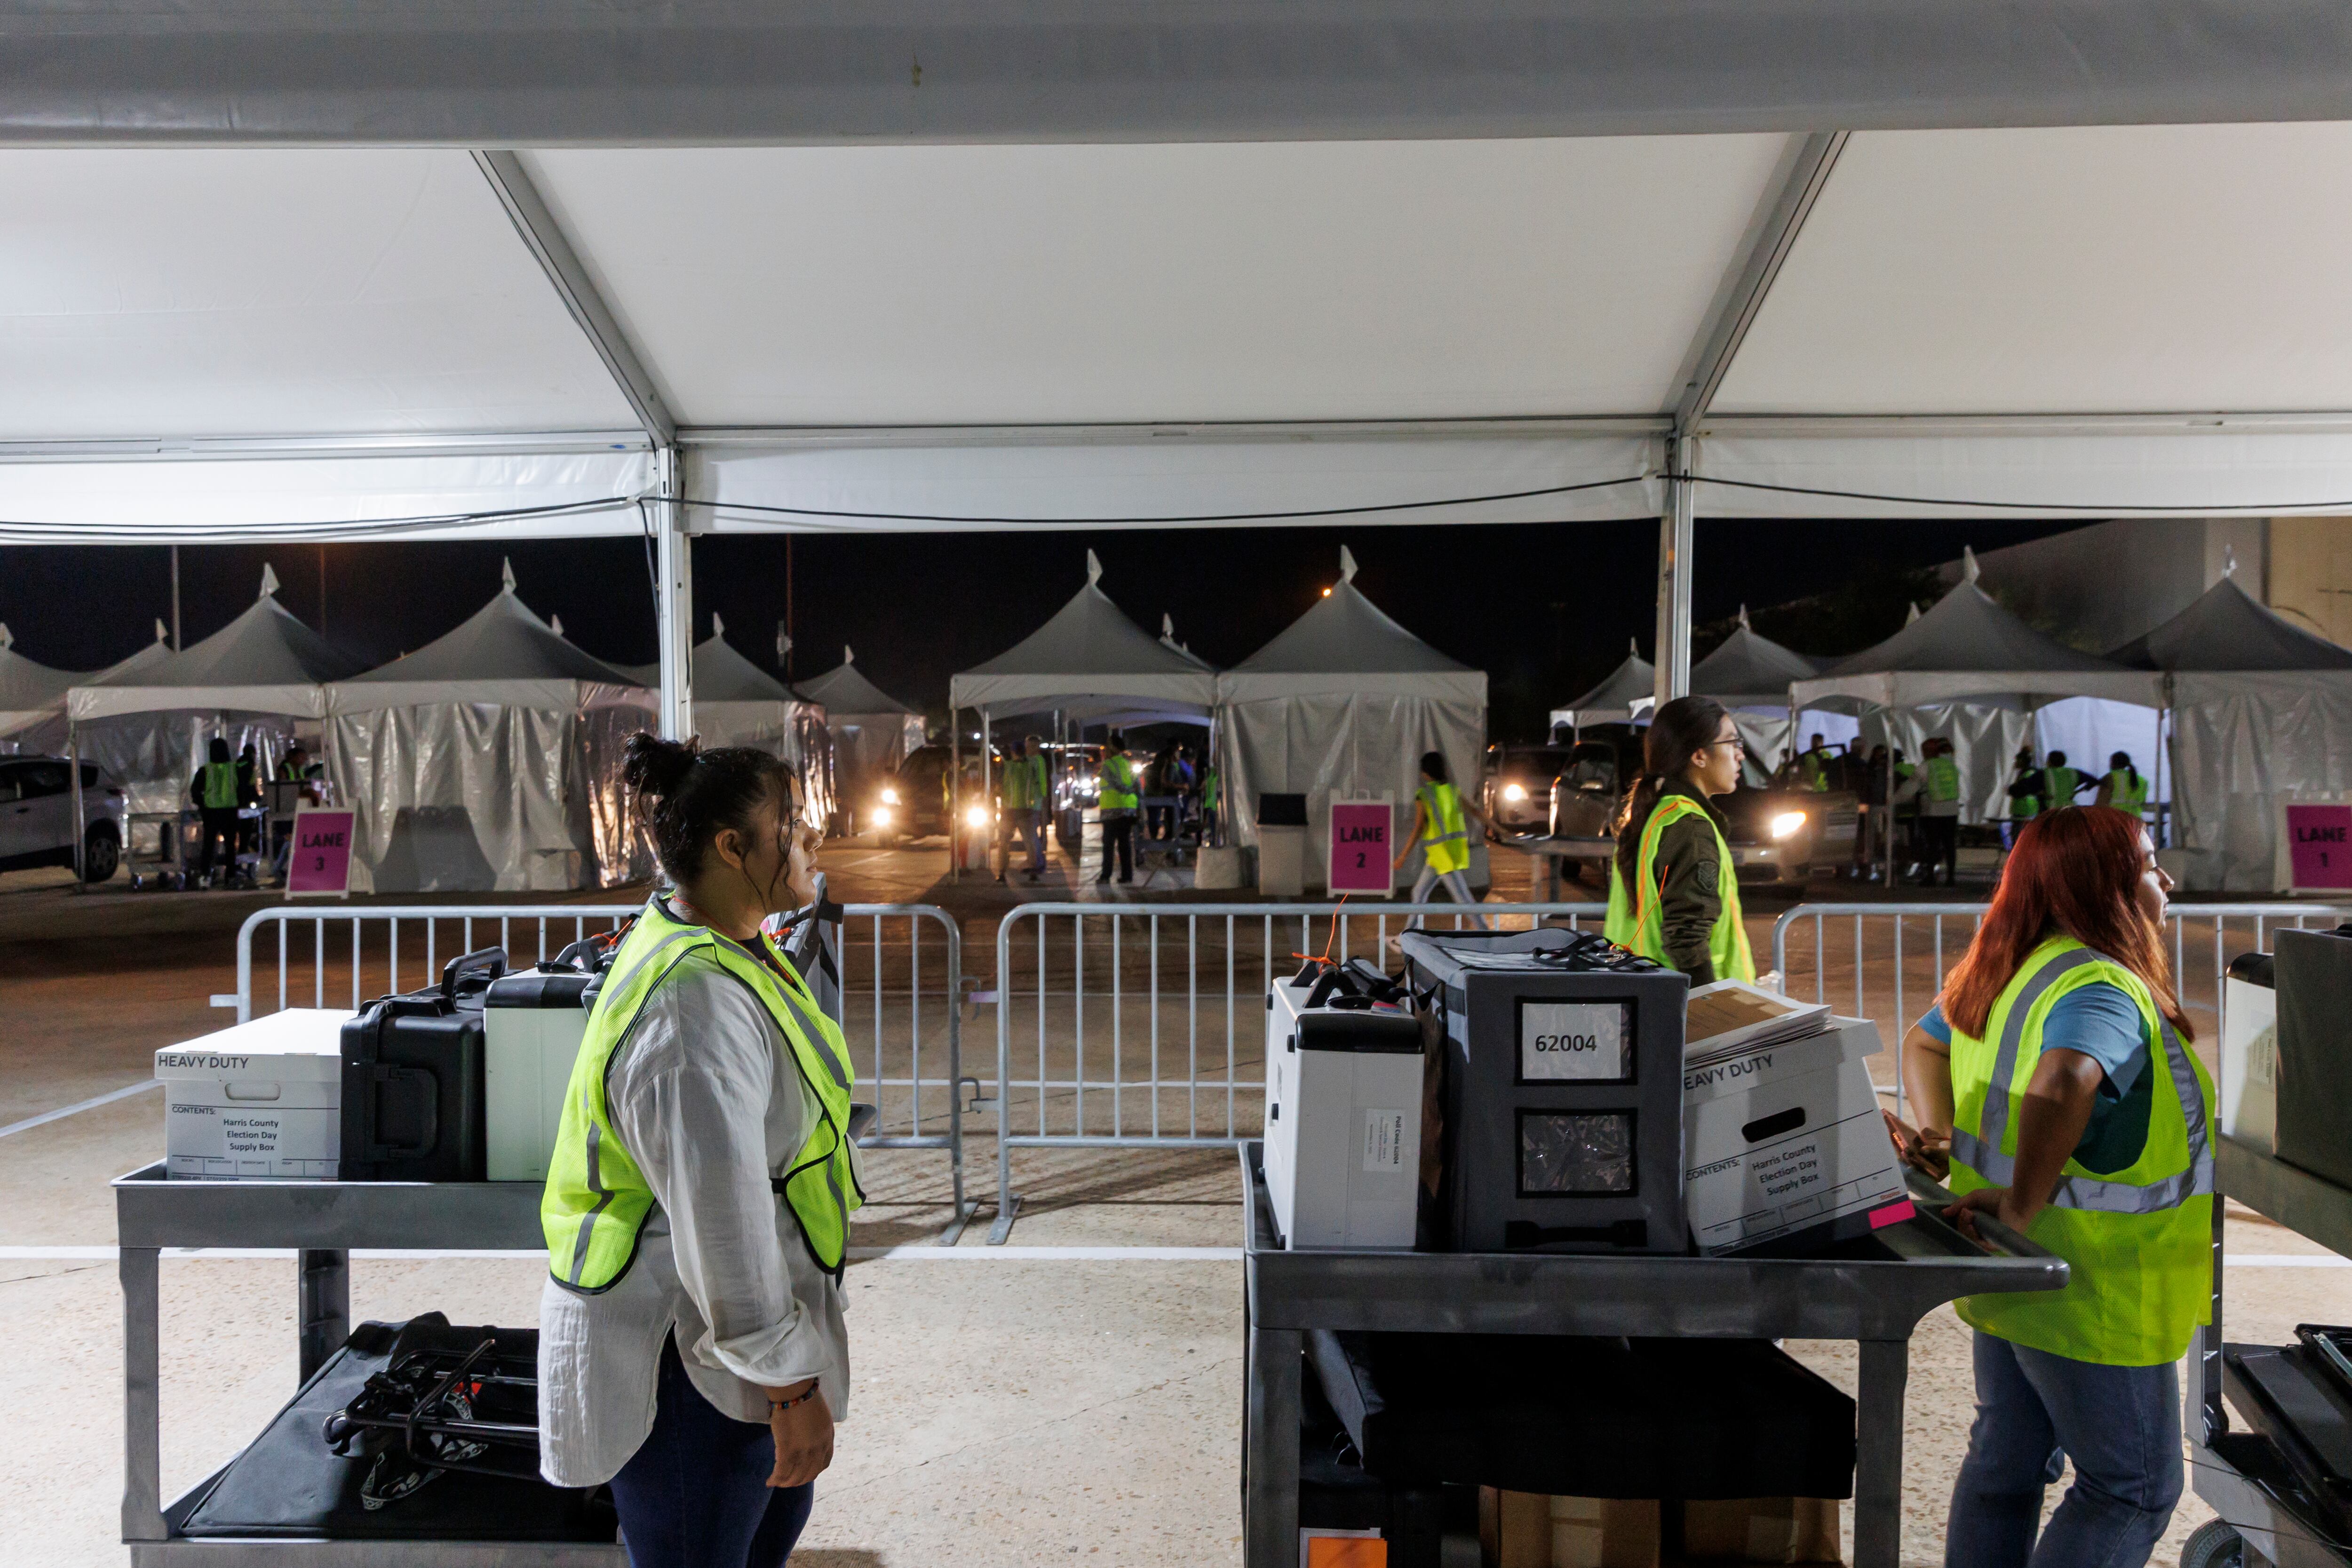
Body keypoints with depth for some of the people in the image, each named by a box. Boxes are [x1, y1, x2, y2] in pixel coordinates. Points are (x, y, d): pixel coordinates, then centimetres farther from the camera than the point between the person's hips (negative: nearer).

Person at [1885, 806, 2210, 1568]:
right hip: (2093, 1292, -8)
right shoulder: (2102, 988, -25)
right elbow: (2061, 1082, -44)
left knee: (2004, 1462, 20)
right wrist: (2023, 1208, -34)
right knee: (2135, 1487, 9)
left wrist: (1942, 1135, 3)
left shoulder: (2002, 973, 4)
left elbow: (1922, 1044, 16)